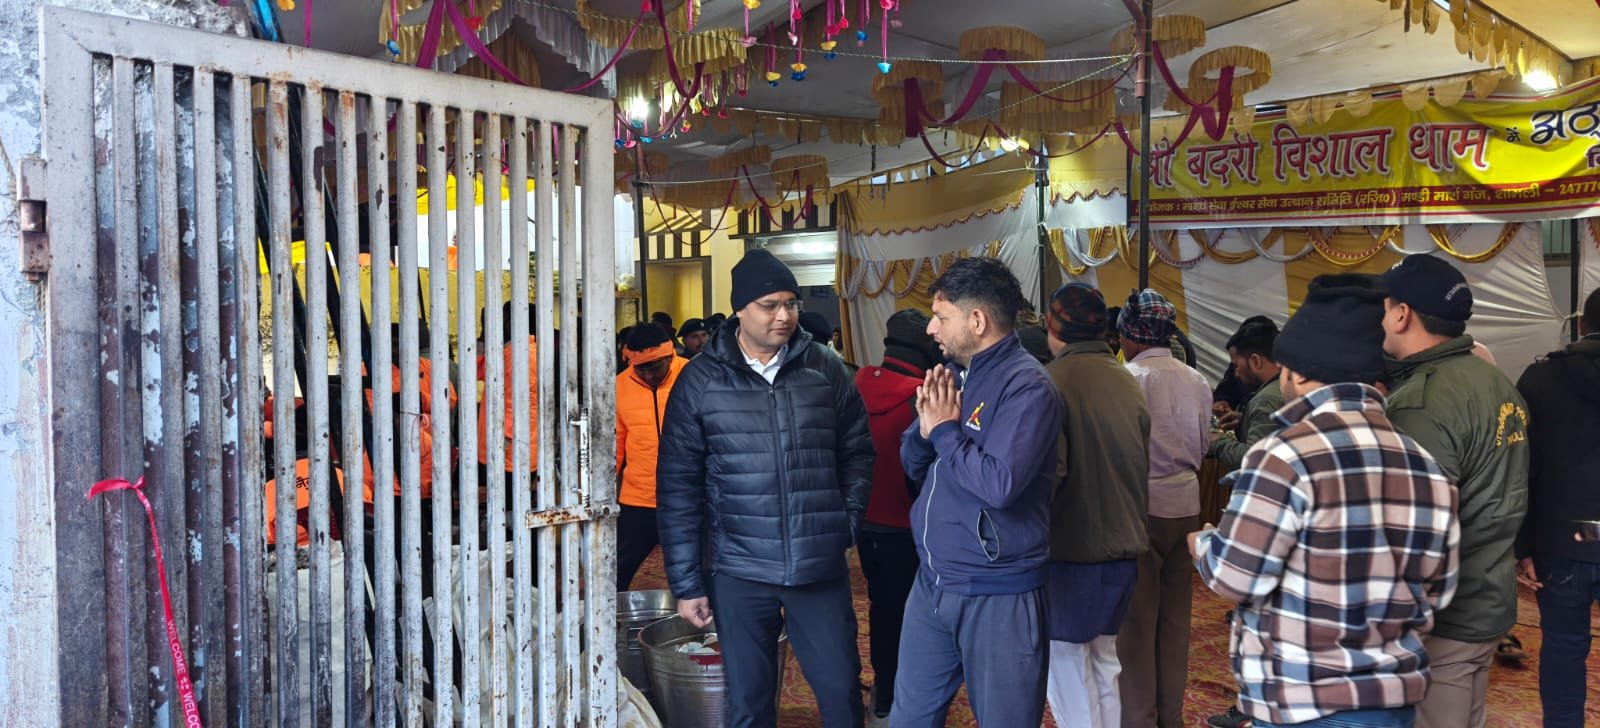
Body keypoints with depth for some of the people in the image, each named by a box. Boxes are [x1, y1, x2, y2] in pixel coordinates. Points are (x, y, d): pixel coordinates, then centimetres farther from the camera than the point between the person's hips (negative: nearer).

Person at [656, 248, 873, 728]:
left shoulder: (825, 368, 2)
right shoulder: (701, 379, -3)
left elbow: (857, 452, 10)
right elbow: (678, 485, -2)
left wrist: (848, 521, -1)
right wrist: (686, 582, -3)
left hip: (822, 568, 1)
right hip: (739, 572, -1)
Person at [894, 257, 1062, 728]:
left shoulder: (1026, 386, -17)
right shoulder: (955, 375, 8)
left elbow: (999, 484, -29)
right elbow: (914, 466, 12)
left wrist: (946, 431, -16)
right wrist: (926, 425, -8)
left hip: (996, 595, -7)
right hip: (932, 583, 8)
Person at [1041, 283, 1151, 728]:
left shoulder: (1053, 380, -15)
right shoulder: (1127, 381, 7)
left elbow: (1049, 470, -22)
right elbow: (1142, 463, 15)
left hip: (1072, 546, -7)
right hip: (1124, 544, 7)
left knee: (1067, 665, 3)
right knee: (1102, 660, 18)